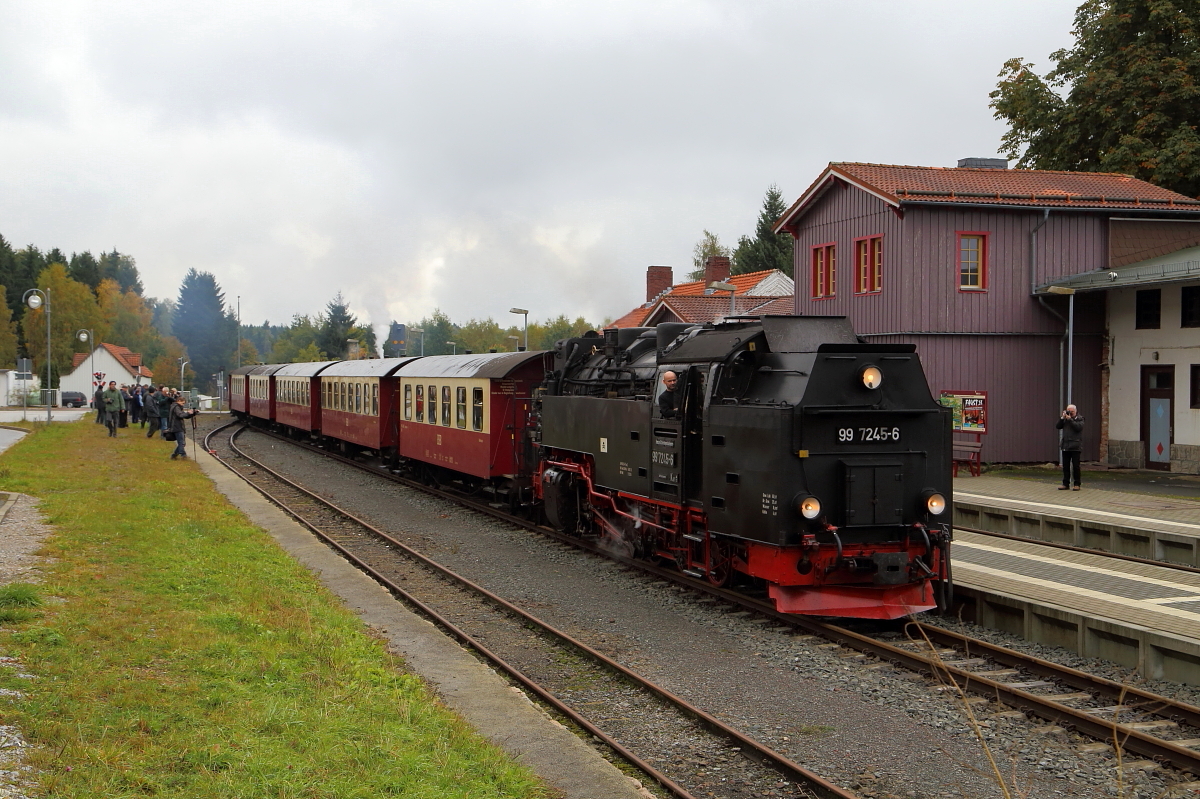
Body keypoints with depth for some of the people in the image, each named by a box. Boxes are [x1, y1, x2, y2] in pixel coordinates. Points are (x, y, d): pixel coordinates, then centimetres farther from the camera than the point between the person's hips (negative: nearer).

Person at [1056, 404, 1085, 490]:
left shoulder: (1080, 419, 0)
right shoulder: (1064, 419, 13)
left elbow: (1078, 427, -17)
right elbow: (1057, 427, 5)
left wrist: (1070, 419, -16)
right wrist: (1062, 418, -6)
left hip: (1075, 447, -5)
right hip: (1065, 446, 5)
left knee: (1075, 466, -2)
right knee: (1065, 466, 6)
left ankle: (1077, 484, 6)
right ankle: (1066, 484, 11)